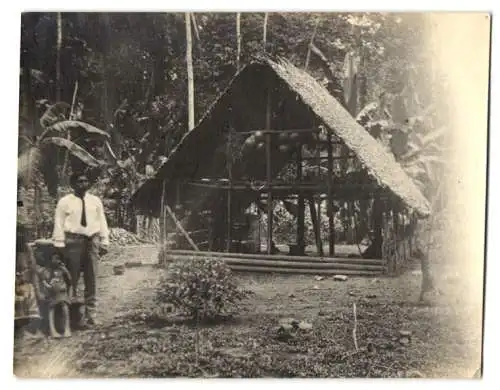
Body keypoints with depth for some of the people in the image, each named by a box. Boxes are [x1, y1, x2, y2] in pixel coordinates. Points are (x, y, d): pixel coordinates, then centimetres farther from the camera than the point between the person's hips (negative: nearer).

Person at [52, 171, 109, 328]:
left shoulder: (95, 201, 11)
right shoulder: (65, 202, 1)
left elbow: (102, 221, 11)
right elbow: (59, 224, -1)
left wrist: (104, 242, 5)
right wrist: (59, 244, -7)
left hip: (92, 240, 4)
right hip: (73, 241, -3)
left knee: (91, 279, 6)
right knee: (72, 278, -3)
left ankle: (90, 314, 13)